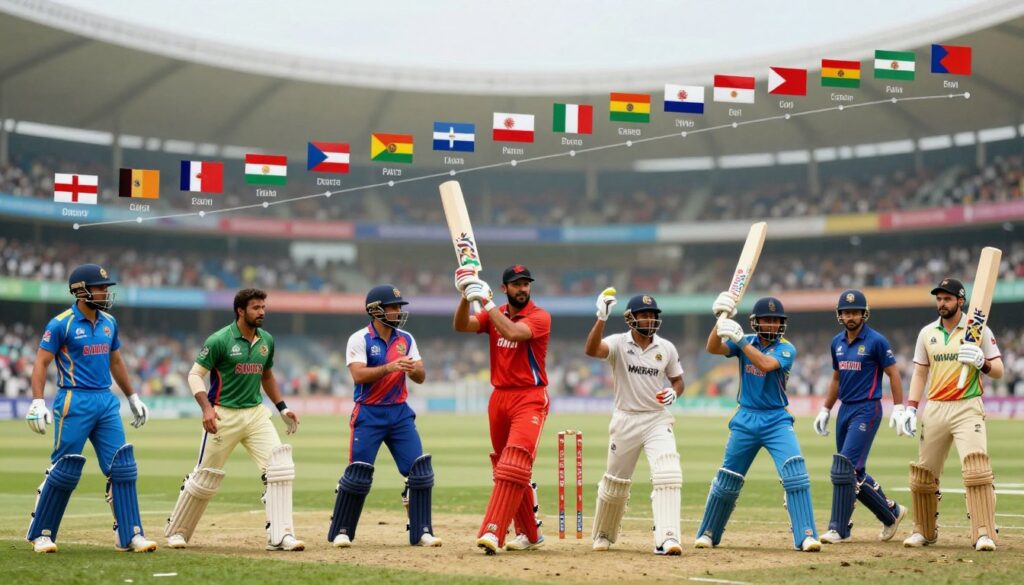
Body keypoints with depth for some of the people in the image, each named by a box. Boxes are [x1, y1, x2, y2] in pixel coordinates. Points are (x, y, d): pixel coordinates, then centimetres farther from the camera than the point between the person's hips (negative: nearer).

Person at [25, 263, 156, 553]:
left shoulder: (109, 322, 12)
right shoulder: (61, 324, -7)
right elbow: (41, 363, -9)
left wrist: (133, 398, 23)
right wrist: (38, 402, -20)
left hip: (106, 401, 6)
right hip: (74, 402, -6)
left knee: (122, 467, -1)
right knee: (65, 470, -4)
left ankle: (129, 535, 4)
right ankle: (41, 534, 11)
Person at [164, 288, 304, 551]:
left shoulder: (266, 340, 8)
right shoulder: (220, 340, -10)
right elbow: (195, 374, -10)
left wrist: (283, 408, 15)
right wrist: (207, 408, -23)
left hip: (256, 412, 5)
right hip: (224, 415, -5)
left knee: (280, 466, -12)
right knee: (205, 477, 3)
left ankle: (280, 535, -11)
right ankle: (176, 531, 23)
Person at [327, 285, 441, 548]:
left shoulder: (406, 339, 7)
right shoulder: (359, 339, -7)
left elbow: (421, 377, 2)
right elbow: (358, 375, -20)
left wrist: (413, 369, -20)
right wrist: (389, 368, -32)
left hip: (400, 413, 4)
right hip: (368, 414, -4)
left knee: (420, 470, -4)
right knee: (358, 474, -5)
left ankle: (421, 532, 3)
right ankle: (341, 531, 10)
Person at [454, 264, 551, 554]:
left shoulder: (539, 316, -6)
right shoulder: (494, 313, 10)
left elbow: (513, 332, -25)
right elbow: (461, 326, -6)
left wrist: (485, 301, -23)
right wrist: (466, 296, -22)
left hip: (530, 399, -6)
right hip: (499, 398, 6)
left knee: (514, 465, -19)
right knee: (507, 468, 10)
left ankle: (492, 532, -27)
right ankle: (529, 534, 21)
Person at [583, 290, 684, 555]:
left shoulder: (667, 348, 1)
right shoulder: (618, 343, -8)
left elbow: (678, 380, 13)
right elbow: (591, 350, -28)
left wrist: (674, 392, -10)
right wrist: (602, 318, -41)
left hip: (657, 420, 1)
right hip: (625, 421, -1)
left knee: (668, 476, -19)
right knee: (615, 482, 11)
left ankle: (667, 539, -23)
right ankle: (603, 535, 34)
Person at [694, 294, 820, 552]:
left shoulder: (786, 349, -6)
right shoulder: (745, 342, 3)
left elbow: (765, 364, -25)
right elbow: (713, 348, -12)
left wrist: (739, 339, -31)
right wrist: (721, 321, -26)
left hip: (777, 420, -2)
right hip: (745, 419, 2)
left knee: (795, 472, -19)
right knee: (727, 479, 10)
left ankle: (806, 536, -17)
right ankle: (708, 533, 26)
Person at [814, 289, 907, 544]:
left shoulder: (876, 341, -9)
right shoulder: (837, 342, 11)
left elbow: (893, 373, -6)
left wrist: (899, 408, -12)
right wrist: (825, 411, 19)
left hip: (867, 410, -7)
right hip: (845, 410, 7)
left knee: (845, 466, -14)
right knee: (854, 473, 10)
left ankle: (839, 529, -10)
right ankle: (891, 512, 28)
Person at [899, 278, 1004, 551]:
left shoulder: (979, 330, 2)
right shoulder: (927, 333, 12)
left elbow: (998, 372, 1)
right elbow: (920, 373, 15)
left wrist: (982, 362, -21)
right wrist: (910, 408, 4)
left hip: (967, 408, -4)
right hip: (934, 410, 4)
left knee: (976, 470, -19)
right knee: (922, 474, 5)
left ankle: (984, 534, -18)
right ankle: (924, 531, 22)